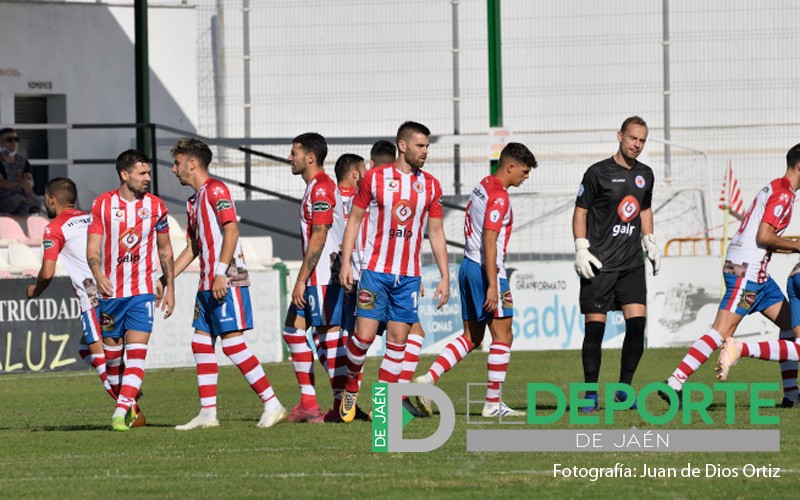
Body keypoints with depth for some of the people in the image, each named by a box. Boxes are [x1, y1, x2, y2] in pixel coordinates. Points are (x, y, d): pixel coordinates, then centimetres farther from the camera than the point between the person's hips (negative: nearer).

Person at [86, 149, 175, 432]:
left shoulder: (155, 206, 4)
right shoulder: (102, 204, -1)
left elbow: (165, 250, 14)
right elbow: (93, 249, -4)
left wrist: (170, 288, 11)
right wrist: (98, 275, -23)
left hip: (142, 291, 0)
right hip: (110, 291, 0)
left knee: (137, 351, -15)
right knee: (112, 352, 7)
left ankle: (120, 413, -22)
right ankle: (126, 402, 27)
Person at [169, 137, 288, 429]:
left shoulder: (215, 189, -8)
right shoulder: (194, 201, 20)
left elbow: (231, 230, -18)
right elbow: (192, 249, 26)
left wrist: (220, 272, -25)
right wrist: (165, 279, 23)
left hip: (228, 282, -10)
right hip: (208, 284, 10)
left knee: (232, 343, -12)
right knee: (201, 343, 7)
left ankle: (272, 405, -9)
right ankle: (207, 413, 9)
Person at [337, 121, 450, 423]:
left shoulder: (430, 186, 7)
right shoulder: (375, 178, -1)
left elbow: (436, 232, 12)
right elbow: (354, 219, 4)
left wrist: (445, 276, 7)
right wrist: (346, 262, -4)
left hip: (409, 275, 3)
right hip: (375, 270, -3)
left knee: (398, 339, 0)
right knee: (364, 335, -10)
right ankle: (351, 388, 14)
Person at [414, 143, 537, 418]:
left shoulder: (482, 187, 13)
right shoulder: (499, 197, -15)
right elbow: (489, 242, -20)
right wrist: (492, 286, -21)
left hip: (468, 265, 9)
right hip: (486, 271, -9)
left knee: (471, 337, 13)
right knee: (503, 336, 0)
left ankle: (427, 379, 2)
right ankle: (493, 403, 1)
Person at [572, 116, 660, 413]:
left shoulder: (645, 174, 11)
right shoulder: (598, 173, -5)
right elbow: (580, 211, -1)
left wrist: (650, 243, 16)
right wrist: (581, 249, -10)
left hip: (631, 264, 5)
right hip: (599, 265, -5)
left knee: (637, 323, -7)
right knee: (594, 327, -4)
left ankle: (624, 389, 4)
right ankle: (591, 394, 4)